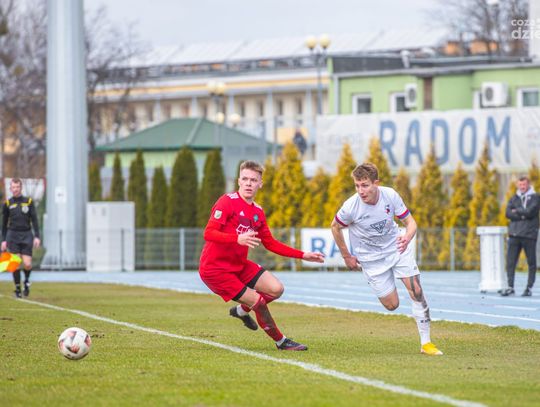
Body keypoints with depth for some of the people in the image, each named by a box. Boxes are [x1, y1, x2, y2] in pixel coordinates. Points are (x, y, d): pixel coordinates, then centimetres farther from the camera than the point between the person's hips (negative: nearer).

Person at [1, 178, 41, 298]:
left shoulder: (28, 202, 4)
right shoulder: (7, 203, 5)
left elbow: (34, 220, 4)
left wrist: (37, 236, -5)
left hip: (26, 235, 0)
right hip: (13, 235, 0)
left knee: (27, 264, -8)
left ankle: (27, 280, 22)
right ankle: (17, 289, 8)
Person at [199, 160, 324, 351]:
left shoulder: (257, 212, 9)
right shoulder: (227, 202, -15)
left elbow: (271, 244, 17)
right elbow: (209, 233, -25)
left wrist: (303, 255, 12)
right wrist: (238, 239, -40)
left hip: (240, 264, 8)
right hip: (215, 268, -8)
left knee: (276, 289, -3)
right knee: (259, 302, -13)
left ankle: (242, 310, 23)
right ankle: (281, 342, 8)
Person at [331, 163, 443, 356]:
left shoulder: (390, 195, -20)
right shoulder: (351, 206, -24)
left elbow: (409, 221, -10)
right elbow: (335, 226, -5)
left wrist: (407, 238, -32)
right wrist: (346, 257, 1)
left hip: (396, 247, 2)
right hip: (371, 257, -2)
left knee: (416, 291, -10)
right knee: (392, 305, 0)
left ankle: (425, 343, 0)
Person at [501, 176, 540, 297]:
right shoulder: (514, 199, 15)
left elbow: (530, 212, -12)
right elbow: (508, 213, 0)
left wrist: (517, 211, -1)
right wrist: (523, 215, -10)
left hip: (529, 234, -3)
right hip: (514, 234, 3)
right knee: (510, 262, -2)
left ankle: (529, 287, 7)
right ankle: (510, 287, 2)